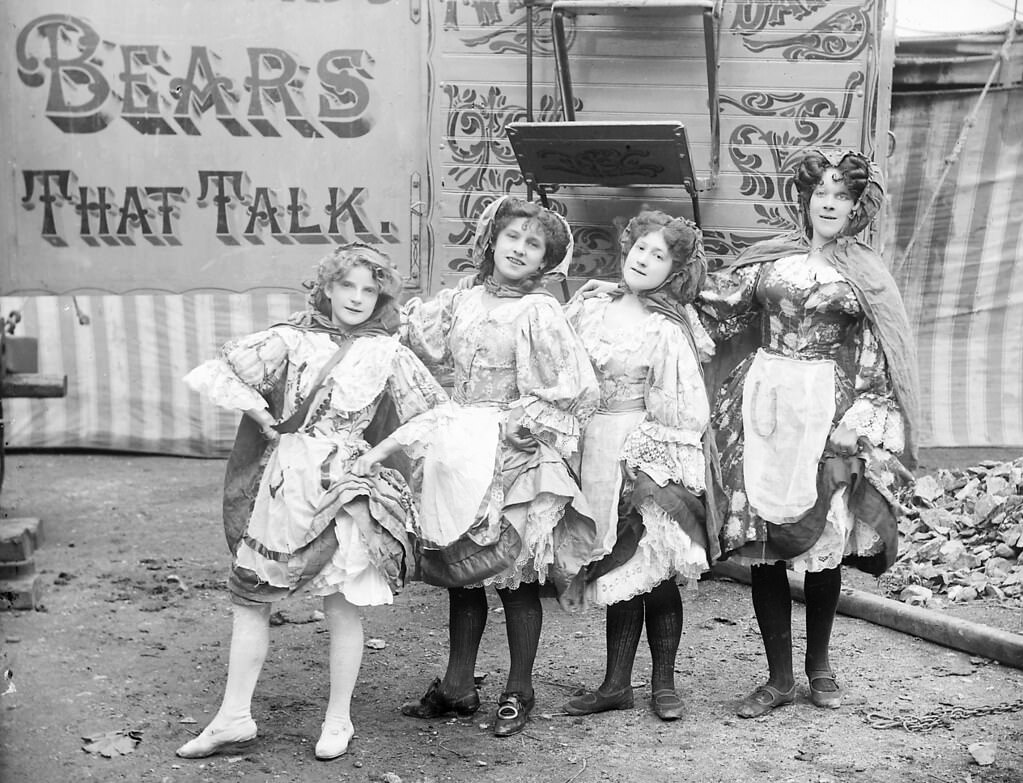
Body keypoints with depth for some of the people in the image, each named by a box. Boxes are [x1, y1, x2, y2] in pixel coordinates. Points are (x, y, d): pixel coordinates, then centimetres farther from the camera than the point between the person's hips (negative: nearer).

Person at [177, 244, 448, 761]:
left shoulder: (387, 353, 3)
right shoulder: (291, 339, 2)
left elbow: (434, 412, 5)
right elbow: (208, 375, -1)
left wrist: (377, 453, -2)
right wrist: (262, 415, -6)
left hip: (341, 486, -1)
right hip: (280, 482, 2)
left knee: (342, 605, 1)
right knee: (250, 601, 5)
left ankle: (338, 719, 17)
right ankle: (233, 718, 15)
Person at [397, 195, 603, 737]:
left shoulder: (539, 314, -10)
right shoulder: (461, 301, 7)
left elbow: (573, 391, -13)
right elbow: (426, 349, 20)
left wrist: (521, 426, -13)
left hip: (515, 459, -6)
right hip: (461, 453, 6)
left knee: (515, 576, 3)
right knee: (460, 574, 12)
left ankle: (518, 692, 17)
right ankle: (457, 687, 24)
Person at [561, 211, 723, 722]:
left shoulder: (668, 332, -7)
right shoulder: (588, 310, 9)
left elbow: (683, 412, -9)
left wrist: (651, 468, -13)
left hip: (648, 458, -5)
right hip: (597, 454, 5)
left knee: (657, 572, 1)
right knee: (621, 570, 10)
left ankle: (664, 684, 16)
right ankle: (616, 684, 17)